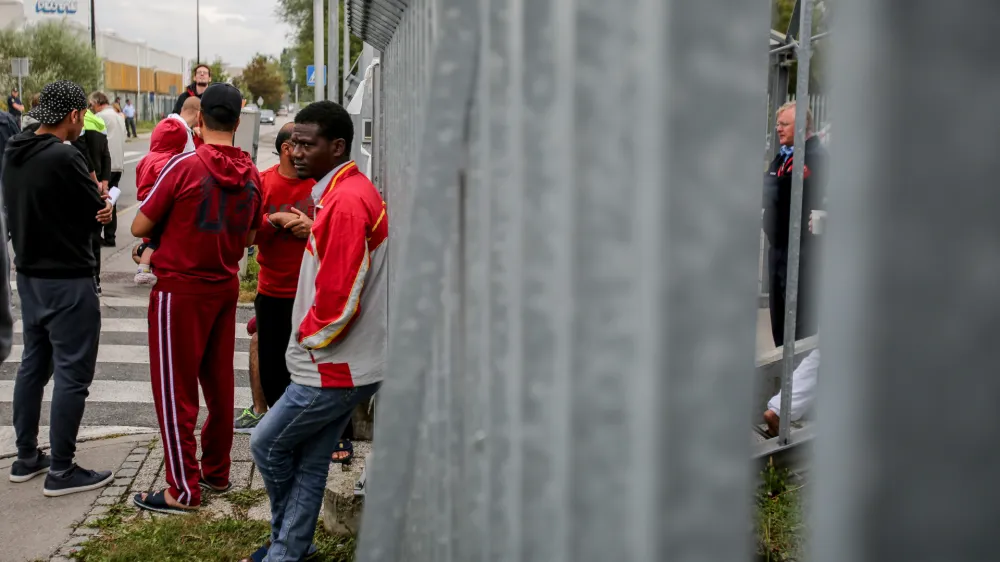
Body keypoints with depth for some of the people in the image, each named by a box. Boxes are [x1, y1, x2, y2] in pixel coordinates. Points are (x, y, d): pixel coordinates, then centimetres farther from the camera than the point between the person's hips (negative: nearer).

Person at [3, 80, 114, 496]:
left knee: (34, 363, 17)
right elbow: (98, 213, -14)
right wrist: (100, 202, 9)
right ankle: (61, 471, 4)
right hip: (67, 280, -9)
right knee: (72, 372, -1)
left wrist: (92, 206, -2)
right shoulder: (65, 157, -21)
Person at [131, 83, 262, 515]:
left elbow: (140, 227, -11)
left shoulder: (185, 166, -16)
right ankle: (217, 472, 28)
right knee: (218, 382, 16)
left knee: (175, 389, 2)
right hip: (226, 287, 6)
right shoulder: (251, 174, 1)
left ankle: (183, 490, 6)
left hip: (181, 289, -6)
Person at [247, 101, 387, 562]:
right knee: (308, 463, 14)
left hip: (334, 368, -9)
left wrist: (309, 336, -8)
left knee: (267, 445, 7)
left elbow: (339, 296, -24)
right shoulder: (342, 192, 13)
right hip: (338, 363, 9)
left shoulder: (346, 202, -21)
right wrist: (309, 337, 14)